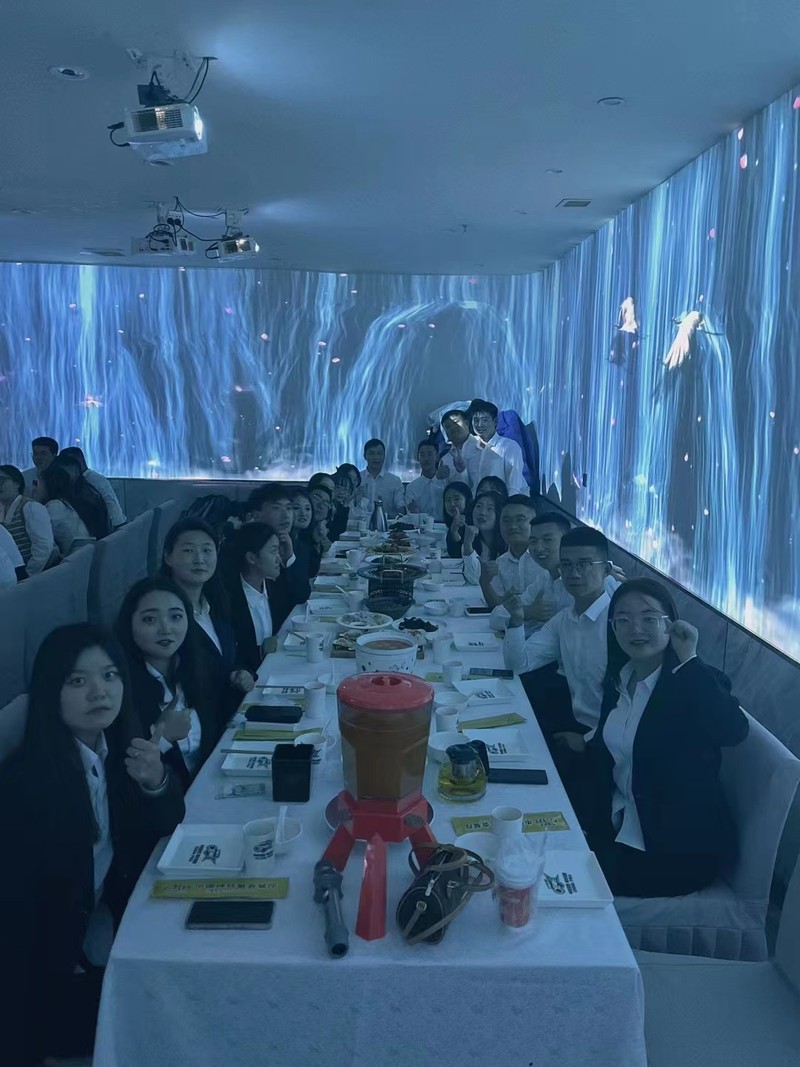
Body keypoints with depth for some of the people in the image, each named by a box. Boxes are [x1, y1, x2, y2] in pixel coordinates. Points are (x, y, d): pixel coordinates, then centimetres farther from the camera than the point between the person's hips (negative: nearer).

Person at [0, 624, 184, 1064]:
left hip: (111, 911, 6)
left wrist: (156, 783, -27)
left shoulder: (121, 743, -7)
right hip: (52, 948, -5)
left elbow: (166, 827, -6)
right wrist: (70, 967, -13)